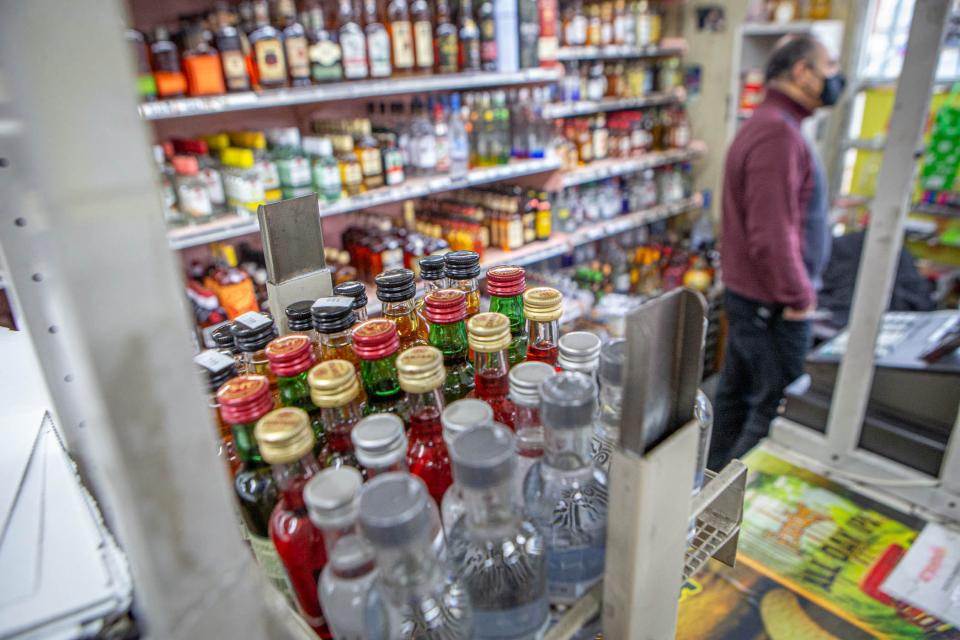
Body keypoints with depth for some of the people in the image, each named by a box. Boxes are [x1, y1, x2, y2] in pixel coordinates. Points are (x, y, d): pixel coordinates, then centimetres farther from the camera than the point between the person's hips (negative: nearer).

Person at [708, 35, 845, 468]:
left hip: (747, 293, 11)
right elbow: (772, 233, -26)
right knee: (775, 407, 1)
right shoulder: (779, 132, -19)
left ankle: (717, 477, 33)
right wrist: (799, 297, -17)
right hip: (774, 302, -11)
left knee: (736, 392, 18)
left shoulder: (765, 124, 16)